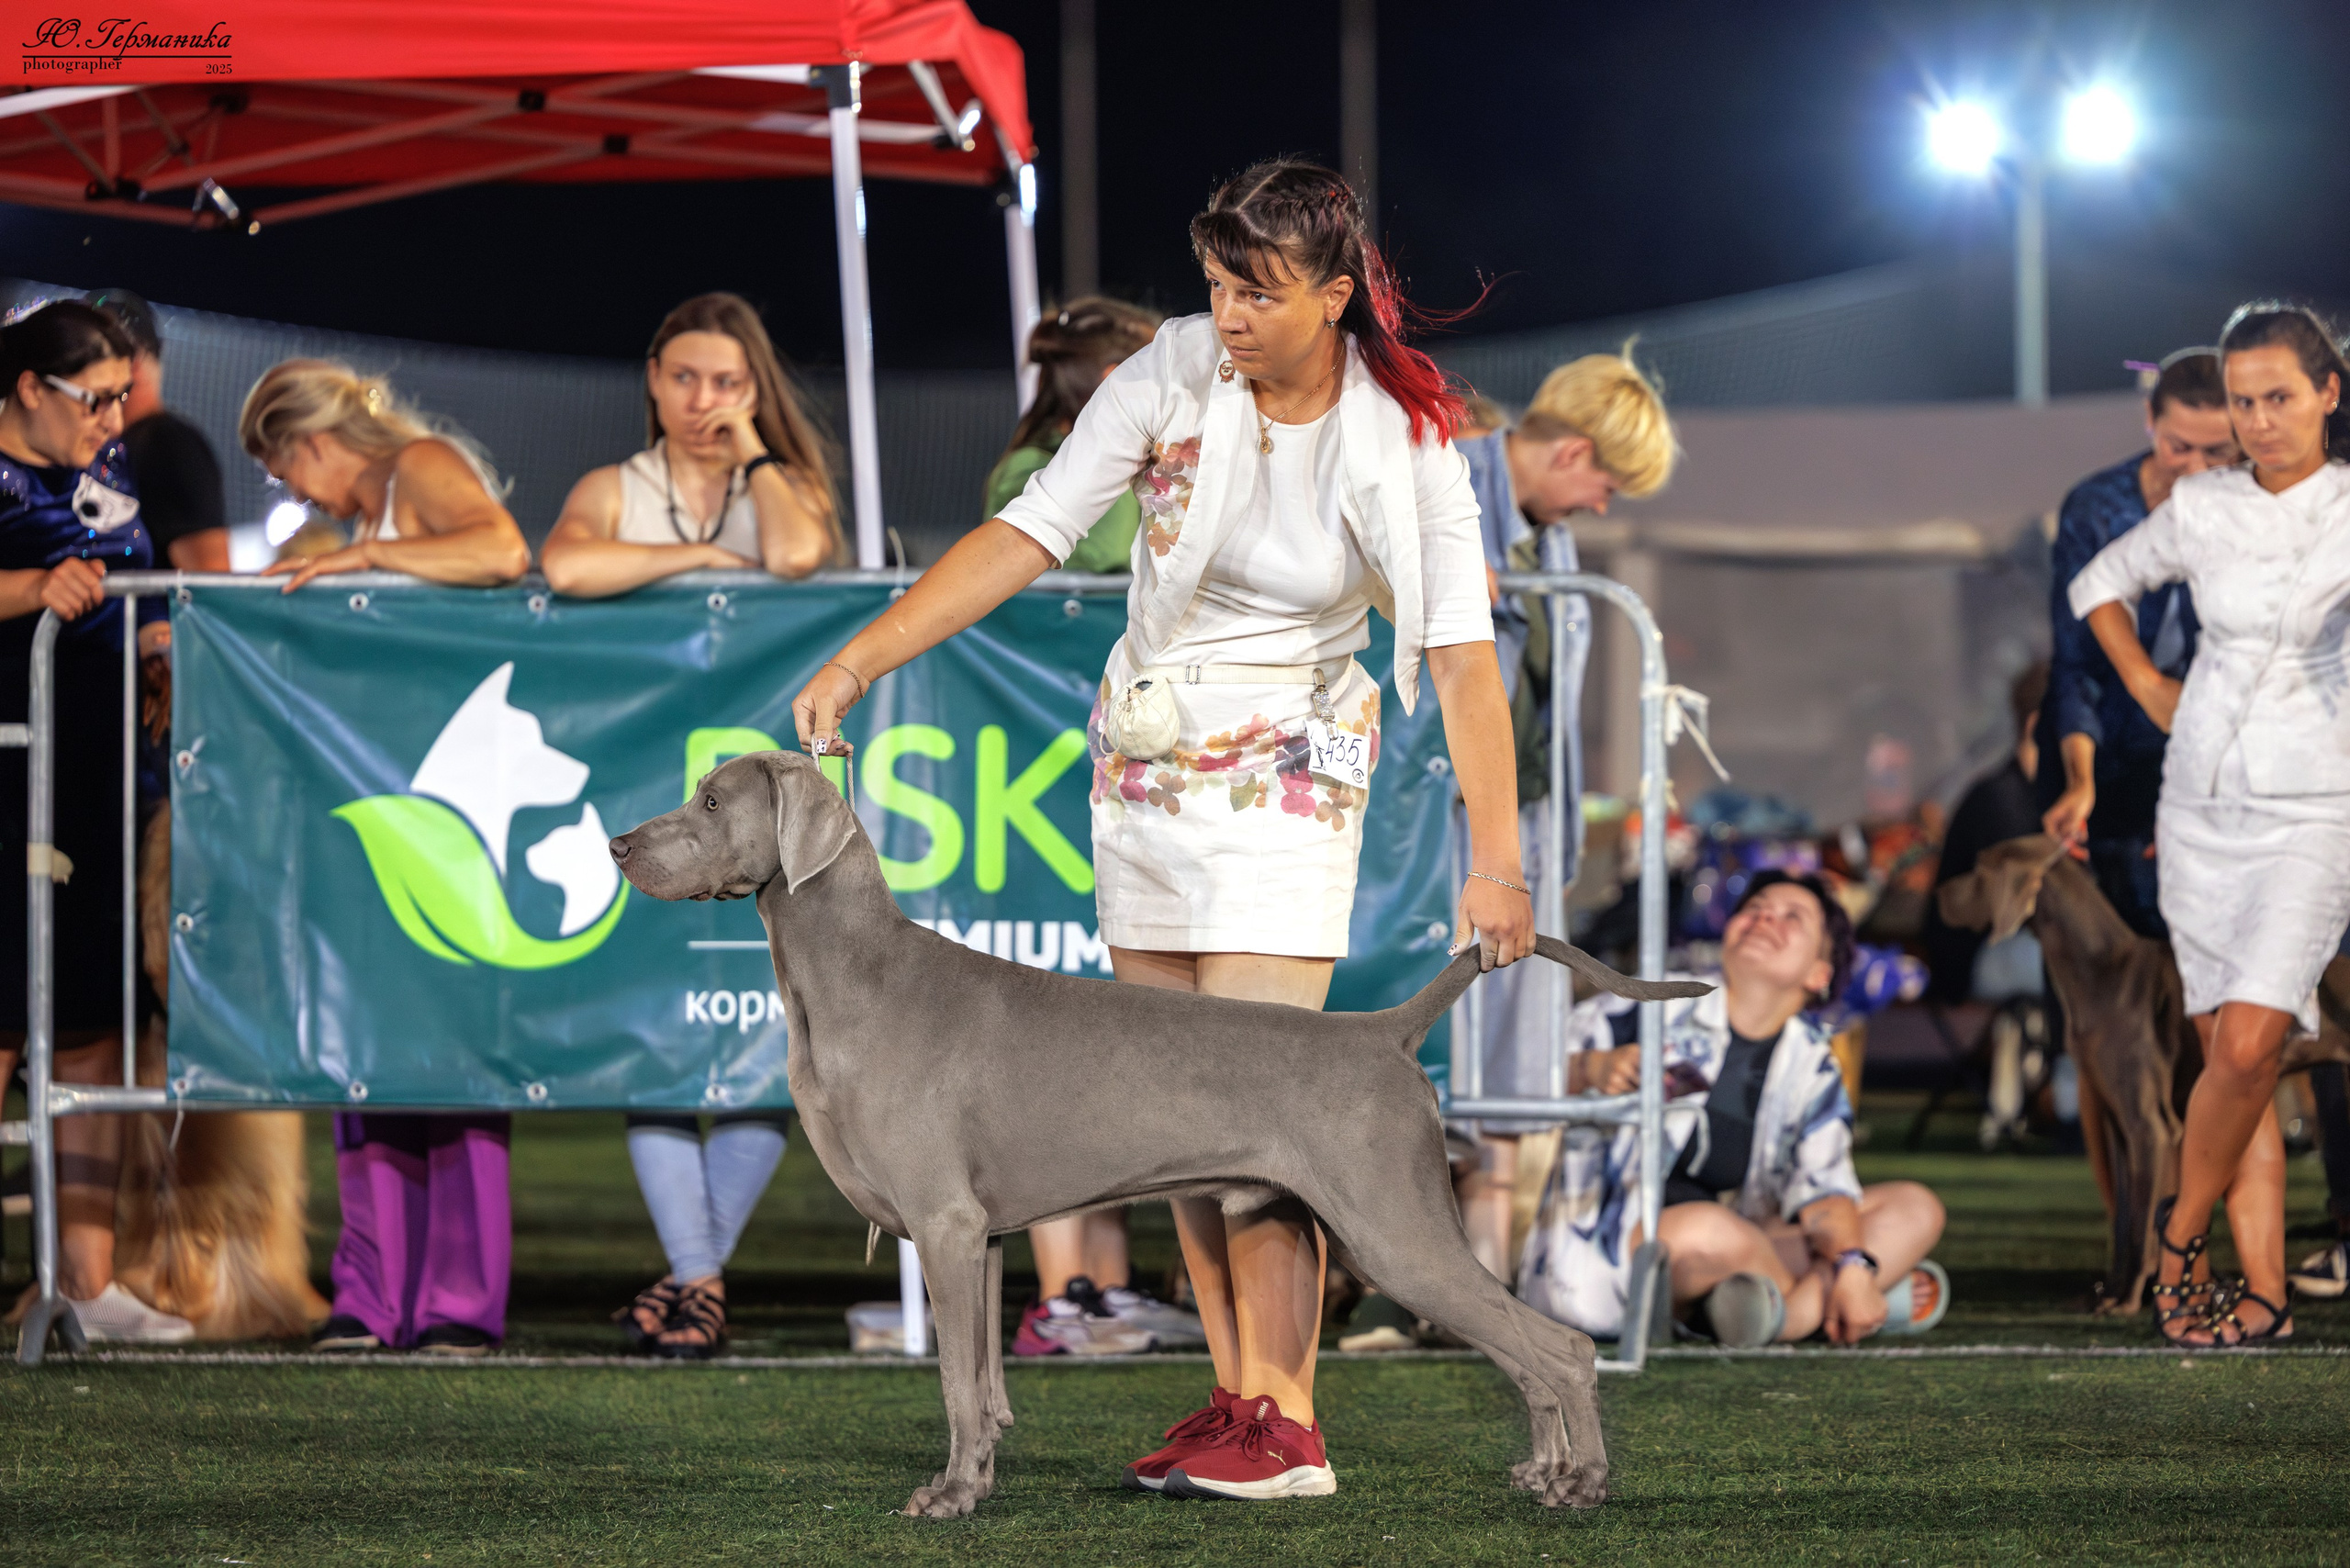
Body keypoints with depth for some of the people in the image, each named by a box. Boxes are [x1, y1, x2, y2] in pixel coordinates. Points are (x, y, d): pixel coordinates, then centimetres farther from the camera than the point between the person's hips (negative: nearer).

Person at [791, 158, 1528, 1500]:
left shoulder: (1404, 443, -14)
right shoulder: (1173, 376, -9)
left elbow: (1462, 653, -16)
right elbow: (1029, 532, -10)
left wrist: (1495, 859, -22)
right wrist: (863, 659, -18)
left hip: (1289, 771, -4)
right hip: (1143, 758, 4)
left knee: (1256, 1091, -14)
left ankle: (1287, 1424, -12)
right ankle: (1236, 1395, 12)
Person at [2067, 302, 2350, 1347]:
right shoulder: (2201, 508, 4)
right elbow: (2099, 584, 21)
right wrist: (2147, 688, 12)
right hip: (2200, 801, 4)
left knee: (2248, 1046, -16)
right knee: (2232, 1055, 2)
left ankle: (2182, 1227, 6)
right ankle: (2264, 1293, 4)